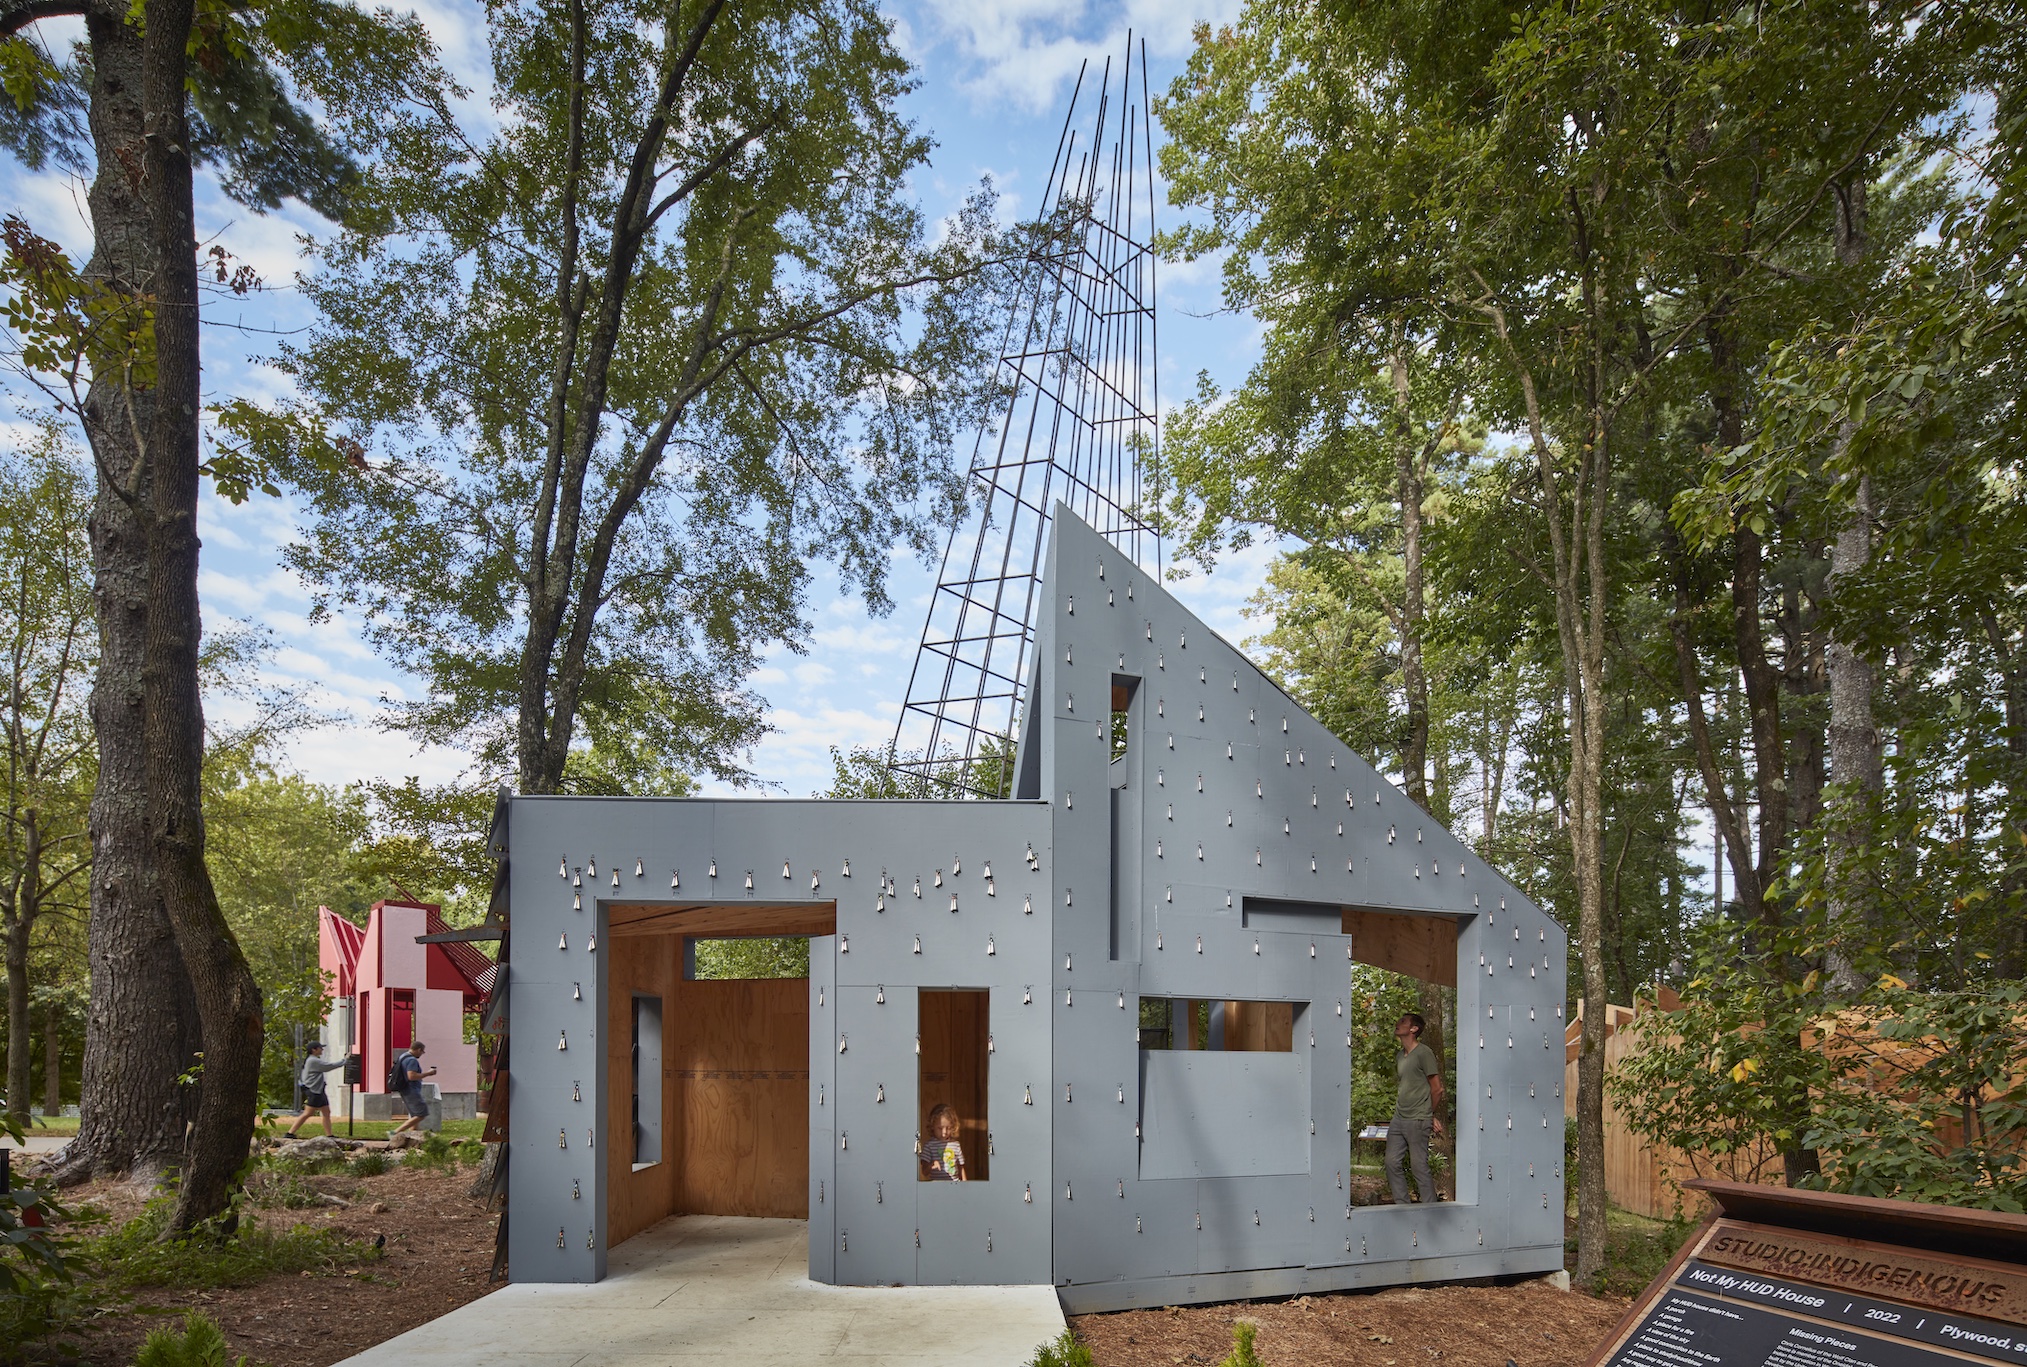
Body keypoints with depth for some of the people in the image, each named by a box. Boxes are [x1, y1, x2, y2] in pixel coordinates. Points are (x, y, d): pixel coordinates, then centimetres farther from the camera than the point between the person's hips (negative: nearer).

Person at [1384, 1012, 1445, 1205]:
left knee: (1420, 1167, -3)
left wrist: (1432, 1116, 6)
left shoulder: (1424, 1053, -9)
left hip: (1417, 1120, -8)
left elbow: (1437, 1089, -6)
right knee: (1392, 1163, 5)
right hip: (1398, 1118, 8)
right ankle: (1402, 1207, 14)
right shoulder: (1401, 1056, 15)